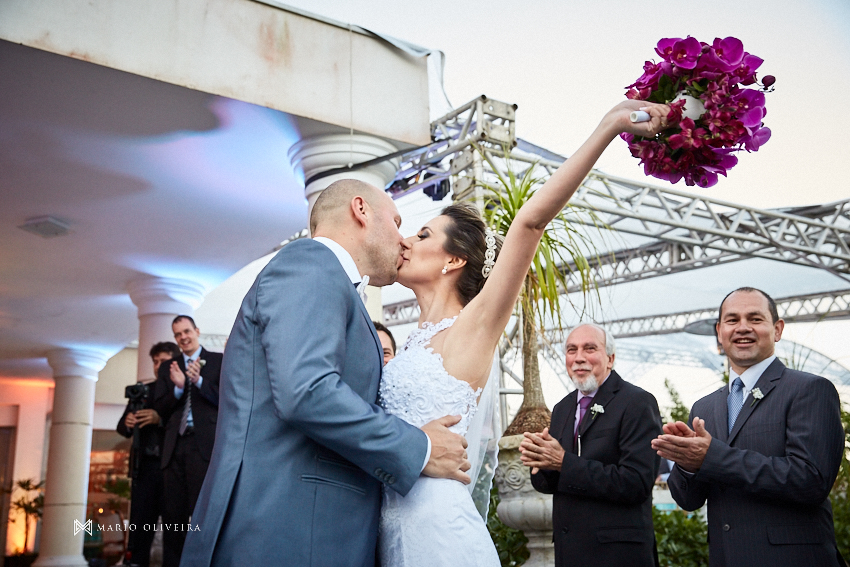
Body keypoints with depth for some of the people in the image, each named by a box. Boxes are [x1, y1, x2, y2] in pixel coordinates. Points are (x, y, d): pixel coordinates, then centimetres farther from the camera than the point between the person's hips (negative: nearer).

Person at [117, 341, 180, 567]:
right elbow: (122, 427, 15)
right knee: (139, 525, 0)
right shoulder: (143, 389, 15)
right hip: (146, 466, 3)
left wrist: (161, 419, -21)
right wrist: (127, 422, -7)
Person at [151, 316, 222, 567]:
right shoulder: (167, 367, 18)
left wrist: (199, 381, -16)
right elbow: (160, 408, 10)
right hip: (175, 446, 4)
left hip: (204, 443, -4)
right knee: (173, 514, 6)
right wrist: (178, 388, -8)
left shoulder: (218, 360, 7)